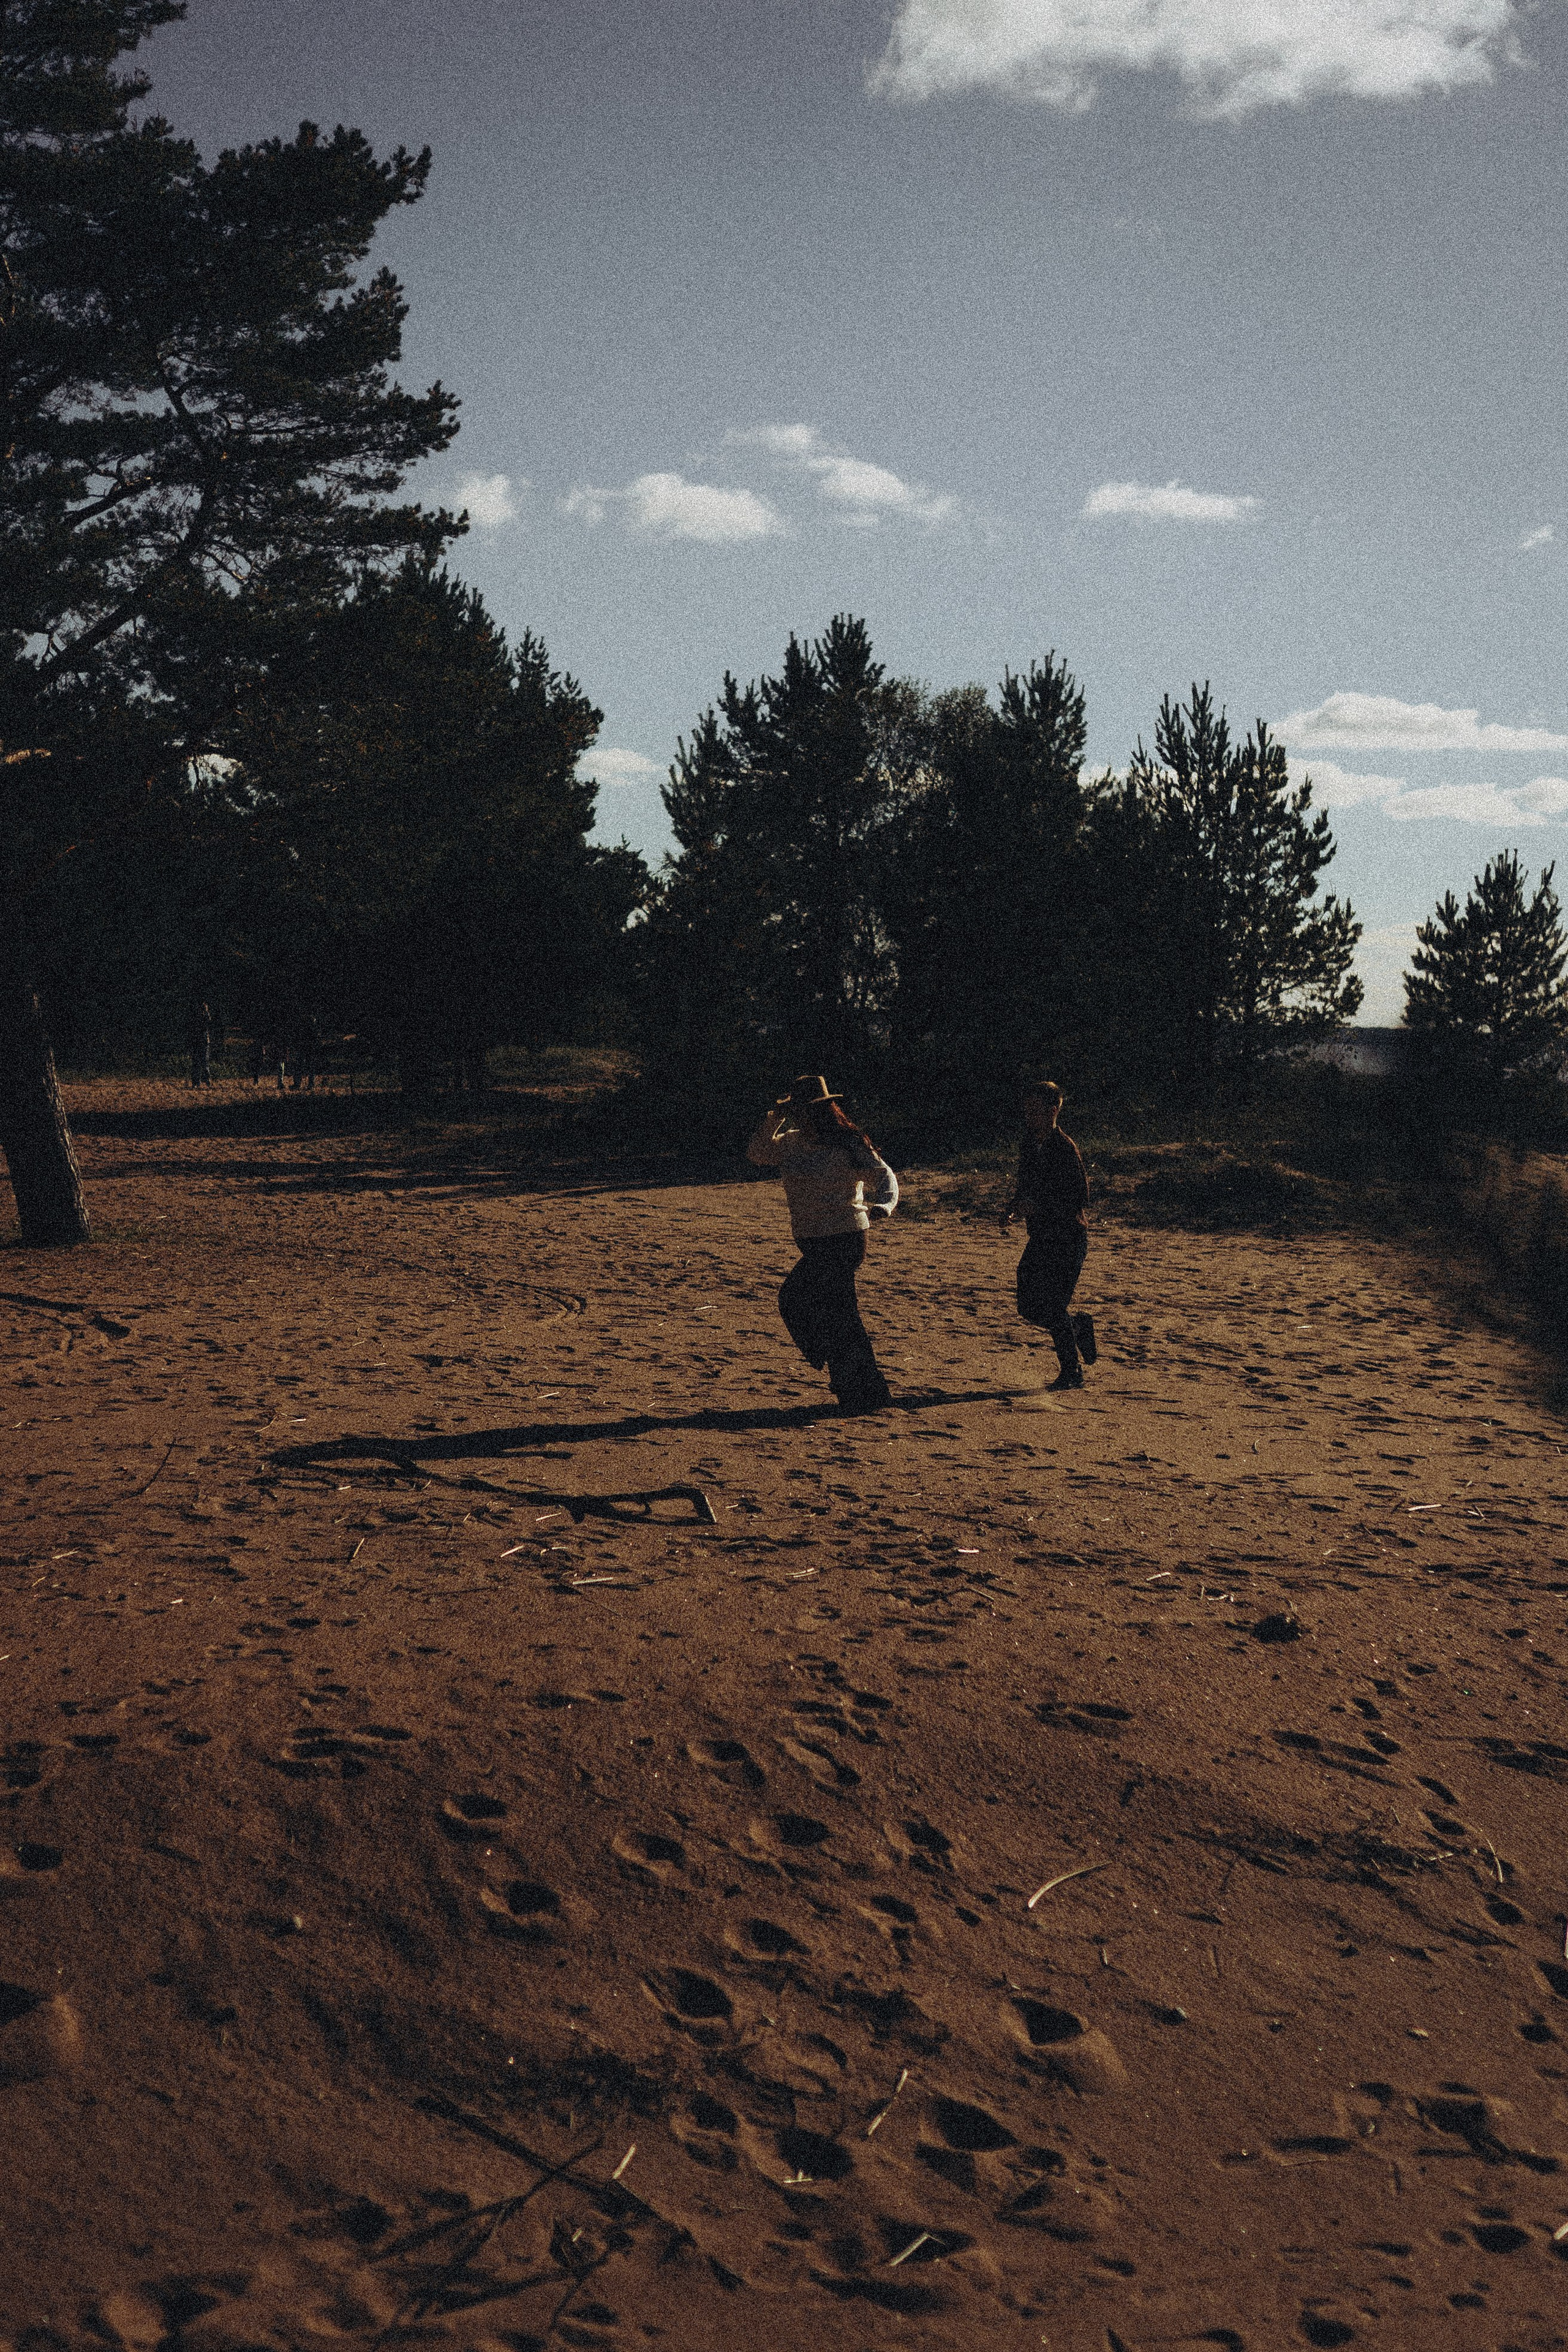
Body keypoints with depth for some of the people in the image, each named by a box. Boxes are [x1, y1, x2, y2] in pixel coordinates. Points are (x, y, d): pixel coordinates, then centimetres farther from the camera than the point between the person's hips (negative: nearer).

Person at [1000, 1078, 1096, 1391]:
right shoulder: (1031, 1142, 8)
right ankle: (1081, 1326, 33)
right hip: (1041, 1237, 8)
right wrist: (1012, 1208, 5)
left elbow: (1080, 1199, -20)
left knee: (1052, 1308, -8)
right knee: (1030, 1308, 8)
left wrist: (1039, 1206, -25)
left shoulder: (1064, 1148, -18)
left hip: (1068, 1239, -8)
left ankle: (1071, 1372, 8)